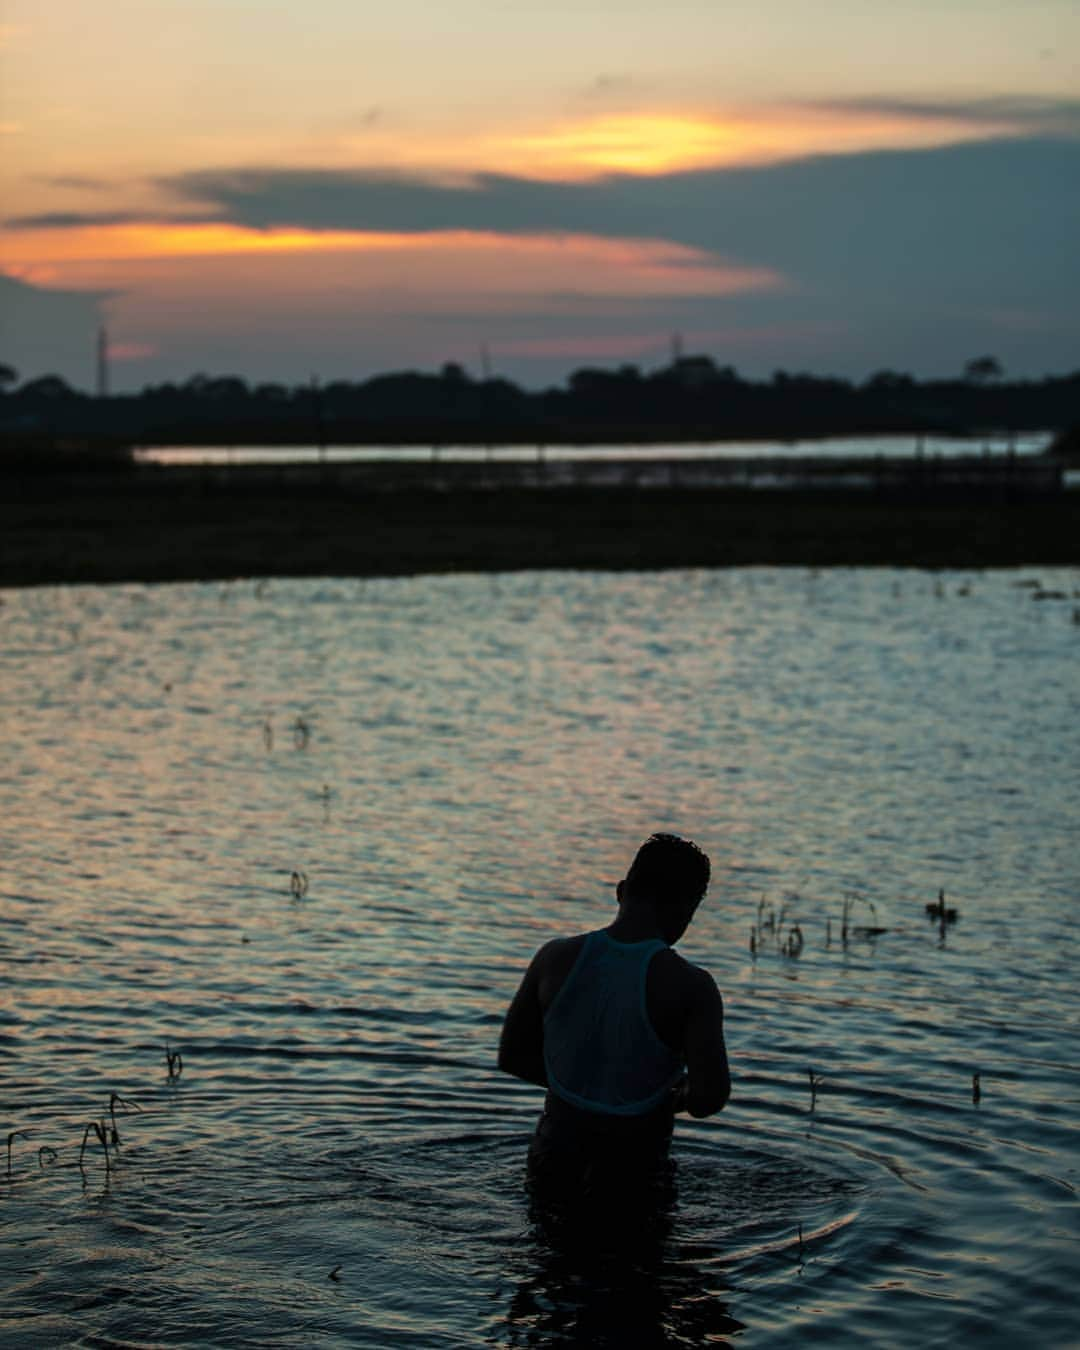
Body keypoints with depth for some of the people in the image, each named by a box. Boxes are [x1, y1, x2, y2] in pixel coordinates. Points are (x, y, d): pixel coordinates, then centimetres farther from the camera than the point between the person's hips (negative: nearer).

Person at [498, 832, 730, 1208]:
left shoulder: (556, 958, -6)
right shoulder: (690, 986, -17)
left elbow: (512, 1056, 5)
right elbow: (711, 1096, -22)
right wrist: (679, 1098, 1)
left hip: (552, 1166, 4)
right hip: (632, 1175, -4)